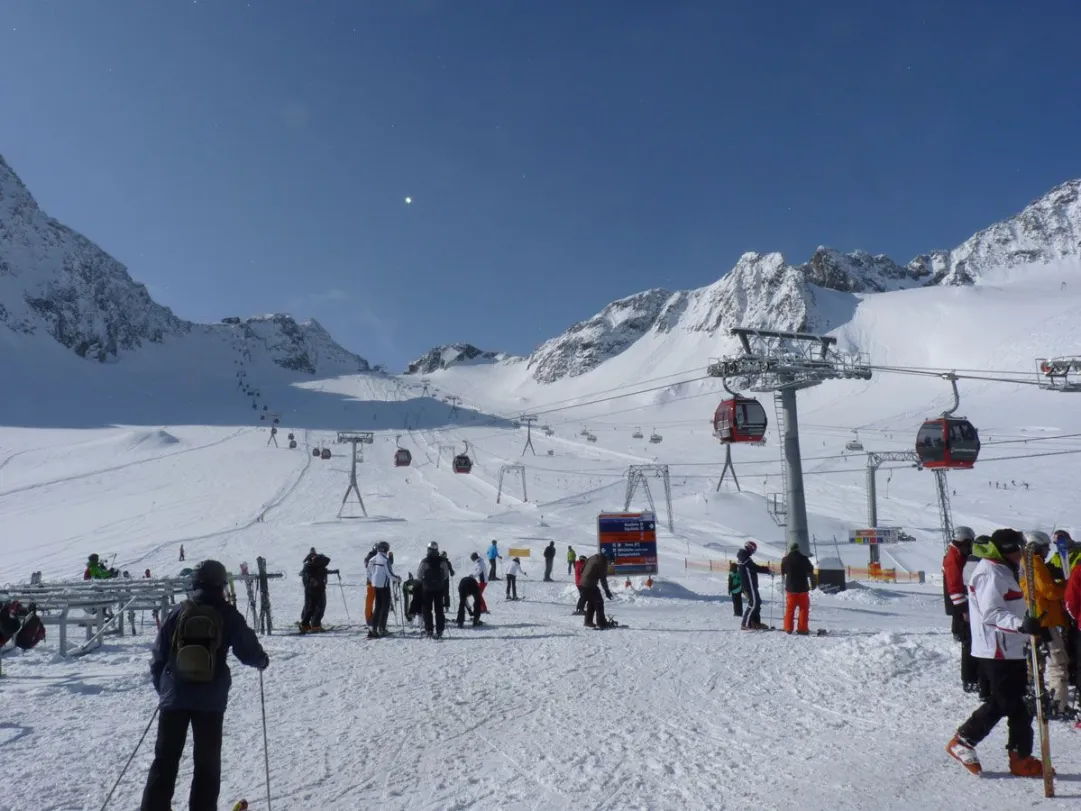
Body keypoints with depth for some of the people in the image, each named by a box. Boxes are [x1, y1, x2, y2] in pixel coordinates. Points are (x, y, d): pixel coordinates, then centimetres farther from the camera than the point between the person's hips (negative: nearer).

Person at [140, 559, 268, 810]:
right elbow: (249, 651, -2)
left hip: (175, 696, 2)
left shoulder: (179, 612, 1)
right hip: (210, 699, -1)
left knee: (165, 759, 10)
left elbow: (159, 655, 6)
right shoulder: (228, 615, -4)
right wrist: (262, 660, 20)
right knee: (207, 762, 10)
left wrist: (162, 687, 19)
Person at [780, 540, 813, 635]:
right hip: (803, 588, -2)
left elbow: (782, 573, 10)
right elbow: (811, 572, 3)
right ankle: (802, 629, 4)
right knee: (804, 609, 7)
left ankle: (788, 628, 12)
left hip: (790, 588, 2)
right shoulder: (804, 558, -10)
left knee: (790, 609, 11)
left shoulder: (785, 559, -4)